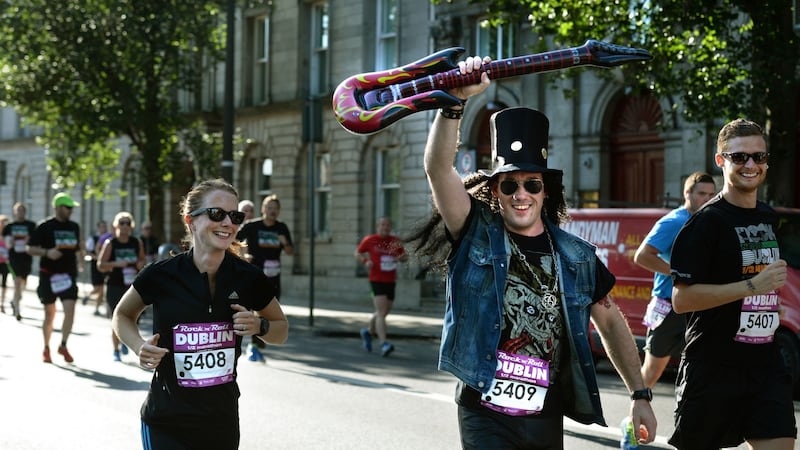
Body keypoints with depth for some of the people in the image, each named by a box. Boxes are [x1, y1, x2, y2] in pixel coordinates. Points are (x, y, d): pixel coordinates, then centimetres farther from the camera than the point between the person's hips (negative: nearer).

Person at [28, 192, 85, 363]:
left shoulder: (74, 227, 11)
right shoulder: (44, 226, -4)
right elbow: (30, 248, -5)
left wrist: (81, 261, 8)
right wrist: (47, 252, -21)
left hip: (68, 275, 3)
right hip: (49, 275, -3)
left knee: (70, 311, -12)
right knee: (50, 314, 6)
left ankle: (63, 346, 1)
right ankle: (46, 348, 20)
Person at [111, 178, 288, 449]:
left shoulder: (249, 278, -5)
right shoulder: (161, 275, -11)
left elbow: (281, 330, 11)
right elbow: (122, 315, 8)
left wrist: (259, 326, -10)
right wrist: (140, 346, -11)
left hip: (223, 423, 3)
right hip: (167, 424, -2)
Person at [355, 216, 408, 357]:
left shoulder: (395, 241, 9)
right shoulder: (369, 240, 0)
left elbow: (405, 256, 20)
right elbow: (358, 253, 13)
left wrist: (401, 257, -5)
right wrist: (365, 261, -8)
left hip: (391, 281, 5)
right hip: (376, 280, -5)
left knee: (383, 312, 16)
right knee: (382, 313, -16)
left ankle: (368, 332, 42)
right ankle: (384, 344, -21)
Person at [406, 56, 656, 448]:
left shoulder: (576, 257, 6)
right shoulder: (476, 236, -3)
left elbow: (611, 322, 15)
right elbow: (438, 168, -16)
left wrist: (640, 396, 11)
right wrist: (455, 102, -28)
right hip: (485, 416, -3)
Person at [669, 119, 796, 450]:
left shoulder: (769, 218, 12)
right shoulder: (707, 222, -11)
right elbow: (681, 300, -18)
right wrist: (752, 286, -22)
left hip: (765, 364, 6)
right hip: (713, 369, -6)